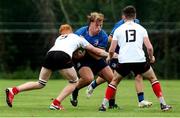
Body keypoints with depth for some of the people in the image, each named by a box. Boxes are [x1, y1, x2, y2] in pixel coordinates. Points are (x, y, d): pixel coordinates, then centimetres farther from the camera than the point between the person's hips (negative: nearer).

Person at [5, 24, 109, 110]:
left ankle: (13, 90, -2)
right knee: (74, 82, 17)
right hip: (63, 56, -4)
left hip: (50, 54, 4)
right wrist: (109, 54, 44)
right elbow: (96, 50, 33)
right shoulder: (78, 38, 29)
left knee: (40, 84, 16)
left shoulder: (59, 38, 37)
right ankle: (56, 103, 1)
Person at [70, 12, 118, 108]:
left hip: (96, 60, 4)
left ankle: (112, 103, 14)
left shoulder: (103, 36, -17)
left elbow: (98, 56, -21)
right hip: (81, 60, -4)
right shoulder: (80, 33, -19)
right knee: (89, 78, -31)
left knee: (112, 78, -5)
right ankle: (75, 90, 0)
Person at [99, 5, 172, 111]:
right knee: (153, 78, 19)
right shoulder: (141, 29, 10)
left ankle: (104, 105, 13)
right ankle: (163, 104, 11)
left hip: (124, 61, 0)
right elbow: (149, 47, 1)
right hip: (140, 60, 0)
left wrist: (109, 57, 30)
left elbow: (112, 50, 8)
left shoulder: (118, 30, 11)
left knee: (114, 81, 21)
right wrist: (151, 57, 21)